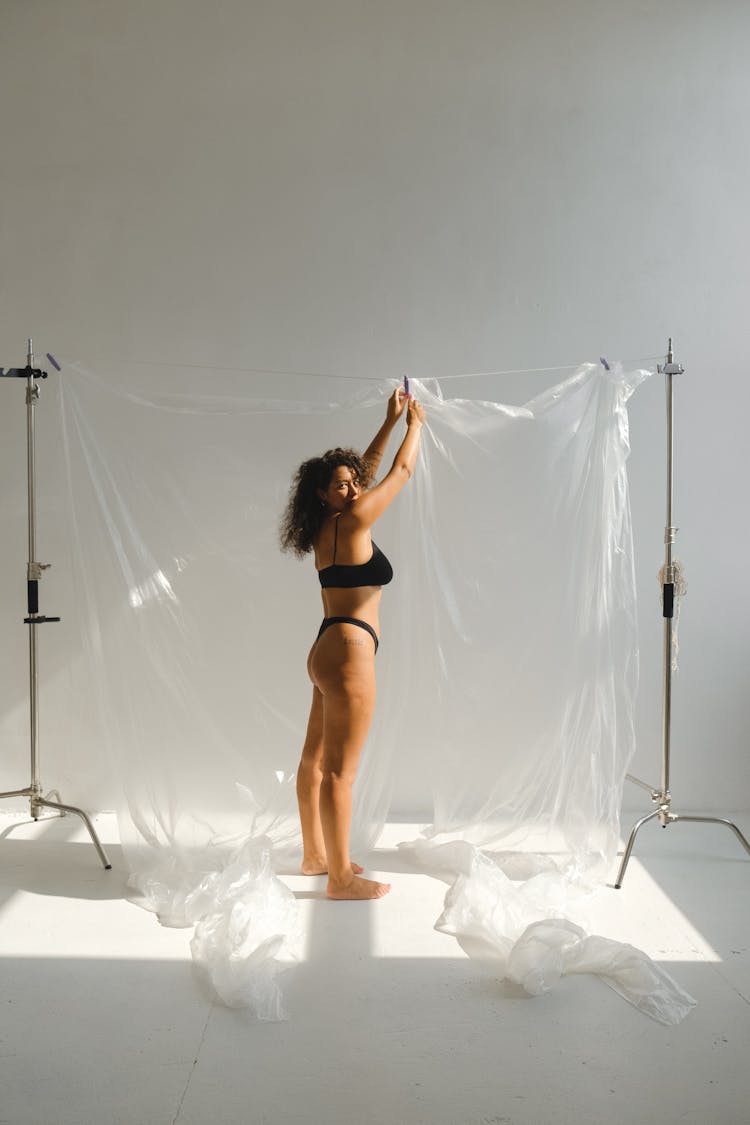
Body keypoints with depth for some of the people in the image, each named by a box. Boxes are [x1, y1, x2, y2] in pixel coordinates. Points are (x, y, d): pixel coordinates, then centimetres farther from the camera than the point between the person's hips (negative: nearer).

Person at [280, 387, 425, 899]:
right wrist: (416, 423, 14)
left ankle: (316, 855, 31)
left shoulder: (331, 527, 10)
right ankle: (341, 878, 4)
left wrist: (391, 420, 29)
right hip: (349, 651, -11)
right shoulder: (351, 523, -13)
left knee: (316, 759, 17)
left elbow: (368, 469, 25)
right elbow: (403, 470, -2)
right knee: (340, 771, -4)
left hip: (329, 649, 11)